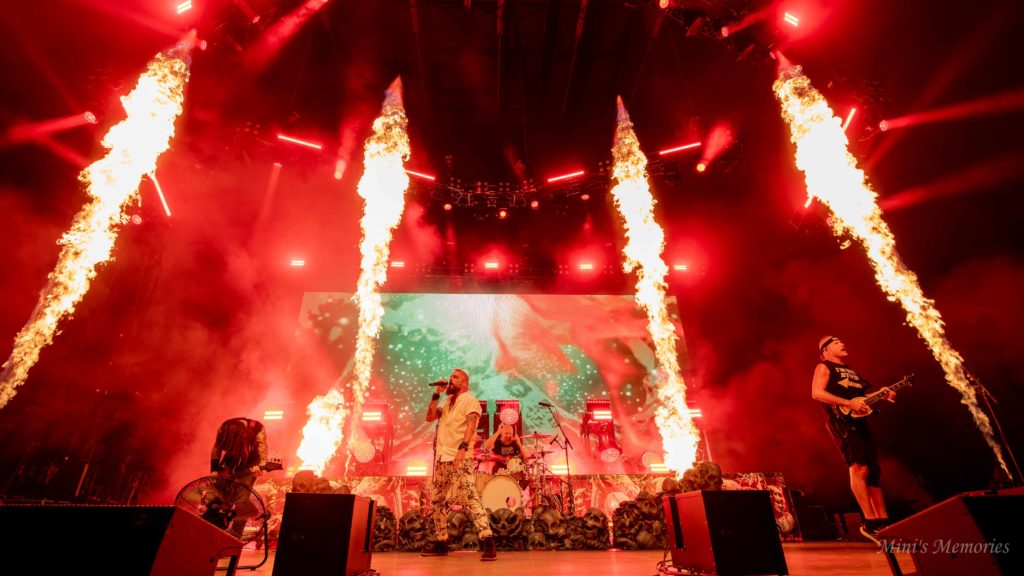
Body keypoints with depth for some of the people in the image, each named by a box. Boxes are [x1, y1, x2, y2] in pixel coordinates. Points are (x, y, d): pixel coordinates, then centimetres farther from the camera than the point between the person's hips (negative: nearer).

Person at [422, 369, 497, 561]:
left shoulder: (470, 400, -3)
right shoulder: (447, 402, 20)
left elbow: (471, 425, -16)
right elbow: (430, 417, 9)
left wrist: (463, 447, -30)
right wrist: (437, 394, 4)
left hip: (460, 458, -8)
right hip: (441, 457, 8)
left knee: (471, 497, -17)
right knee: (436, 500, 13)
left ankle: (487, 542, -17)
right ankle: (441, 542, 26)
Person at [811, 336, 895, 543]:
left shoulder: (851, 371, 26)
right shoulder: (824, 367, 0)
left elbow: (864, 394, 26)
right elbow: (817, 393, -14)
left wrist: (884, 396, 9)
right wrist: (848, 403, -19)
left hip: (860, 422, 8)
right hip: (842, 421, -8)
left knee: (873, 471, 6)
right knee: (859, 468, -17)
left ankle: (884, 521, 12)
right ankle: (870, 522, -15)